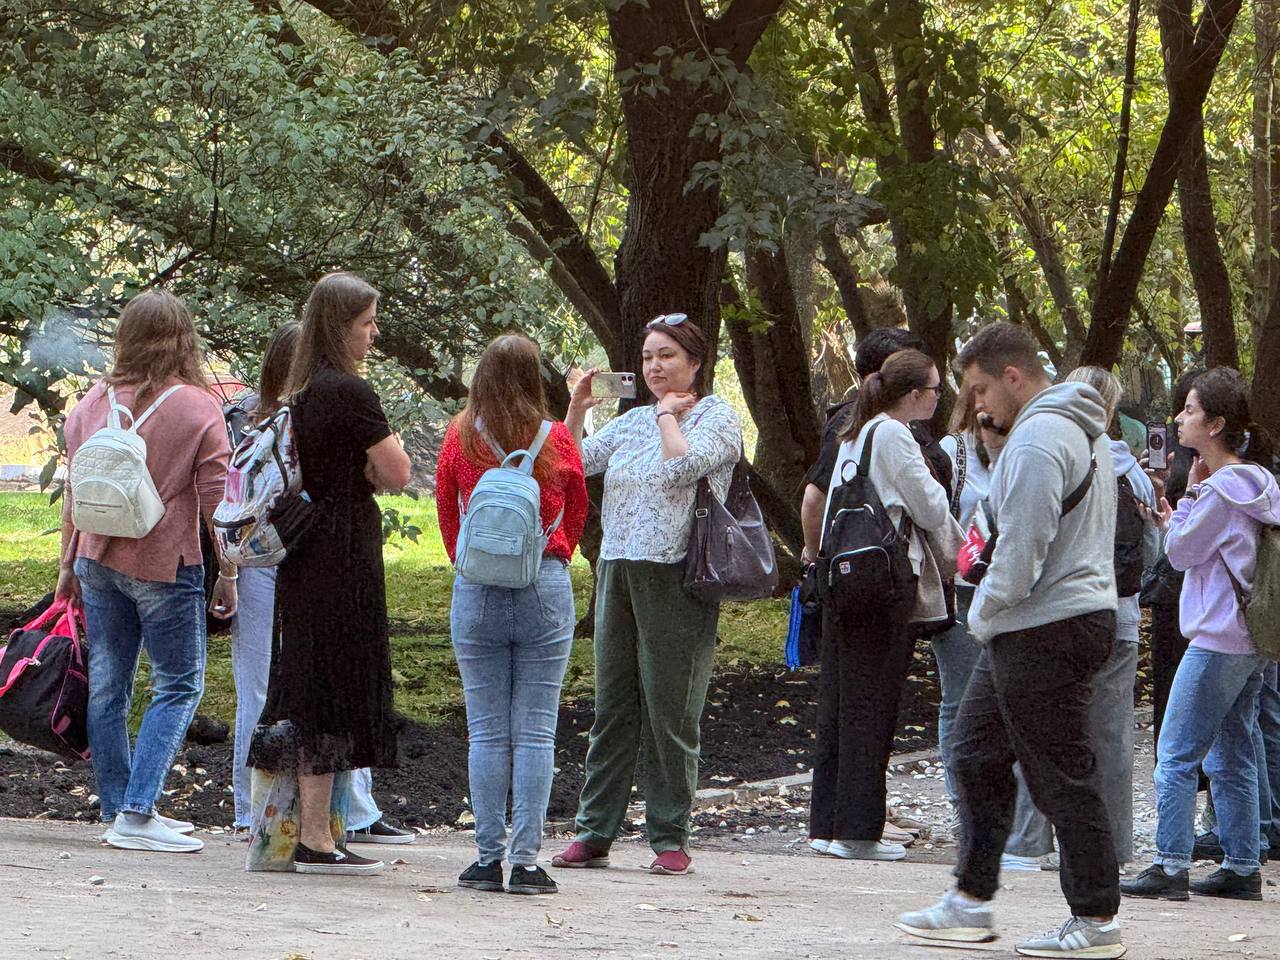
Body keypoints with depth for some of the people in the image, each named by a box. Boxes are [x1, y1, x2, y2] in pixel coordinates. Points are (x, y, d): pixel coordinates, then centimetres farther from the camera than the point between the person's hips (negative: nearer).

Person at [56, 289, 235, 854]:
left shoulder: (95, 401, 4)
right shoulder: (198, 408, -8)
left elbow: (74, 490, 10)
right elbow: (215, 501, -8)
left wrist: (68, 563, 19)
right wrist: (228, 573, 0)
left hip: (98, 560, 5)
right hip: (166, 564, -5)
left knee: (107, 686, 11)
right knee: (179, 686, 3)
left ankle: (117, 810, 17)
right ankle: (137, 812, -8)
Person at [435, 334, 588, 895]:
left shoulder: (460, 439, -1)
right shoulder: (557, 442, -1)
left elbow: (446, 512, 11)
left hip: (476, 592, 1)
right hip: (546, 591, -1)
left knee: (486, 730, 5)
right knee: (536, 731, 1)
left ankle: (488, 858, 4)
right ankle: (526, 860, -3)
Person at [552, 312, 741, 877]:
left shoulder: (718, 418, -1)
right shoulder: (632, 421, 17)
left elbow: (684, 465, -20)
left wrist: (669, 414, -5)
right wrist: (576, 408, 5)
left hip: (676, 579, -6)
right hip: (616, 572, 6)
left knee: (671, 712, -3)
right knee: (612, 708, 7)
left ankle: (670, 838, 3)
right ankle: (594, 834, 10)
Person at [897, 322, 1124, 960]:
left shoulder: (1038, 437, -17)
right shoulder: (1082, 429, 17)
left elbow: (1023, 547, -23)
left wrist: (985, 612, -7)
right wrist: (993, 614, 19)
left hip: (1045, 632, -11)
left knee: (1062, 776, -4)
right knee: (977, 751, 15)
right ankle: (970, 903, 19)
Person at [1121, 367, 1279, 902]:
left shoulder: (1220, 489, -16)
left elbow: (1182, 553, -7)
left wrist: (1191, 490, -2)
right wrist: (1177, 522, 10)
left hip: (1217, 642, -10)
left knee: (1176, 756, -6)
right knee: (1232, 758, 12)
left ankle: (1170, 867, -8)